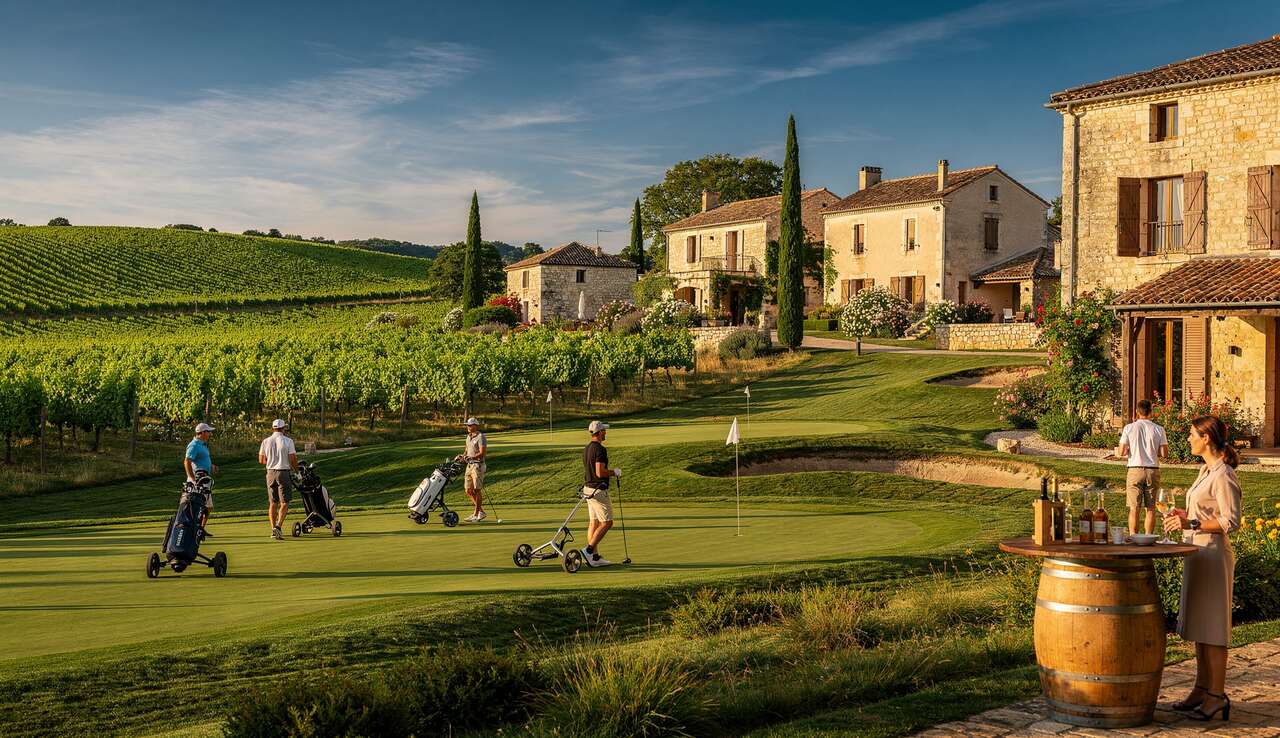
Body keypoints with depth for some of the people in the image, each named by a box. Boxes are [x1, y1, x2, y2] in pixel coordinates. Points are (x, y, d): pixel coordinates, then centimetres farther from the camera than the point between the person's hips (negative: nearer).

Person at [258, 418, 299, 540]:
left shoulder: (265, 441, 4)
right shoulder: (288, 441, -7)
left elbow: (261, 460, 6)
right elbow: (293, 458, -10)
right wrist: (296, 469, 8)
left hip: (270, 473, 4)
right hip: (284, 472, -4)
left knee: (272, 502, 11)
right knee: (284, 502, -1)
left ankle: (273, 529, 11)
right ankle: (278, 526, -18)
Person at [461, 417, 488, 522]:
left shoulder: (480, 437, -11)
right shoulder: (469, 436, 15)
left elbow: (482, 453, -18)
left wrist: (472, 457, -30)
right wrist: (463, 456, 4)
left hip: (478, 465, -9)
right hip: (469, 465, 9)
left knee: (477, 490, -5)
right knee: (468, 490, 9)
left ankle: (476, 514, 0)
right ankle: (480, 511, 21)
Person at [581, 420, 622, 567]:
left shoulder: (586, 449, 12)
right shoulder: (600, 449, -18)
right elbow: (600, 472, -25)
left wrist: (612, 472, 19)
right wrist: (615, 472, -8)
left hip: (588, 488, 9)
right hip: (598, 490, -9)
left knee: (594, 523, 9)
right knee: (607, 522, -3)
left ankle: (595, 557, 9)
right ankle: (589, 550, -9)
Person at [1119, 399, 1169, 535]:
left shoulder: (1129, 428, -3)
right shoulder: (1158, 429, -1)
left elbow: (1122, 452, -5)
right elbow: (1164, 453, -3)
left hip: (1135, 469, -1)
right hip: (1153, 470, 1)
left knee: (1134, 508, 2)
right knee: (1151, 508, 7)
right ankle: (1148, 537, 7)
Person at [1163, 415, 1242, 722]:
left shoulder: (1223, 475, -17)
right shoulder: (1207, 470, 12)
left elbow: (1231, 521, -20)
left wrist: (1192, 523, -23)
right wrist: (1184, 515, 9)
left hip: (1214, 555, -10)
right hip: (1197, 554, 10)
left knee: (1212, 627, -2)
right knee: (1198, 625, 14)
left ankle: (1217, 695, 6)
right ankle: (1202, 688, 22)